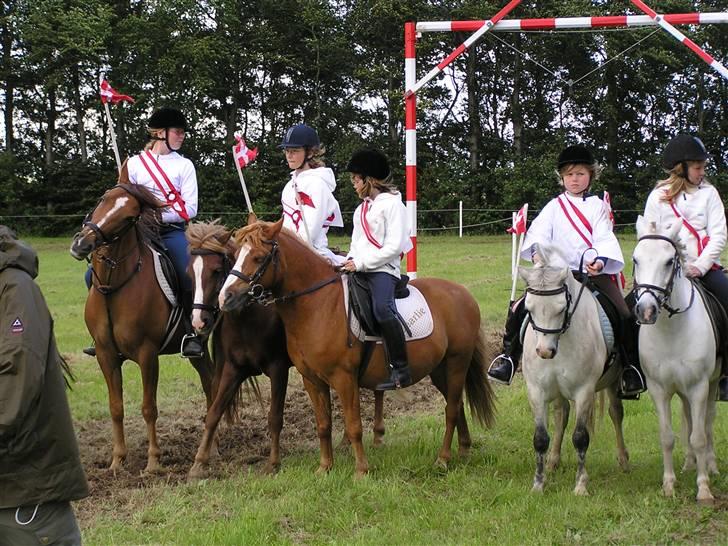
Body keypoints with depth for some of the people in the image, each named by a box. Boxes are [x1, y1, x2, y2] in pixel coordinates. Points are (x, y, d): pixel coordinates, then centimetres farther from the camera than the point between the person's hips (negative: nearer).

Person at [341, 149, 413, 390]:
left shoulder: (392, 204, -2)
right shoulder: (361, 209, 24)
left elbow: (394, 246, -11)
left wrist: (361, 262, -15)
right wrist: (349, 262, 4)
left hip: (382, 269, -9)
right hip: (358, 269, 9)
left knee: (382, 308, -33)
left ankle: (400, 370, -31)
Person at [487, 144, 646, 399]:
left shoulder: (597, 206, 10)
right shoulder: (554, 206, 11)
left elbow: (604, 237, -3)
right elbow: (539, 231, -3)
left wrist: (601, 259, -23)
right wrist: (537, 251, -26)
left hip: (595, 271, -1)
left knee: (625, 315, -18)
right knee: (520, 308, -15)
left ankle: (631, 368, -2)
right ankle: (508, 355, 1)